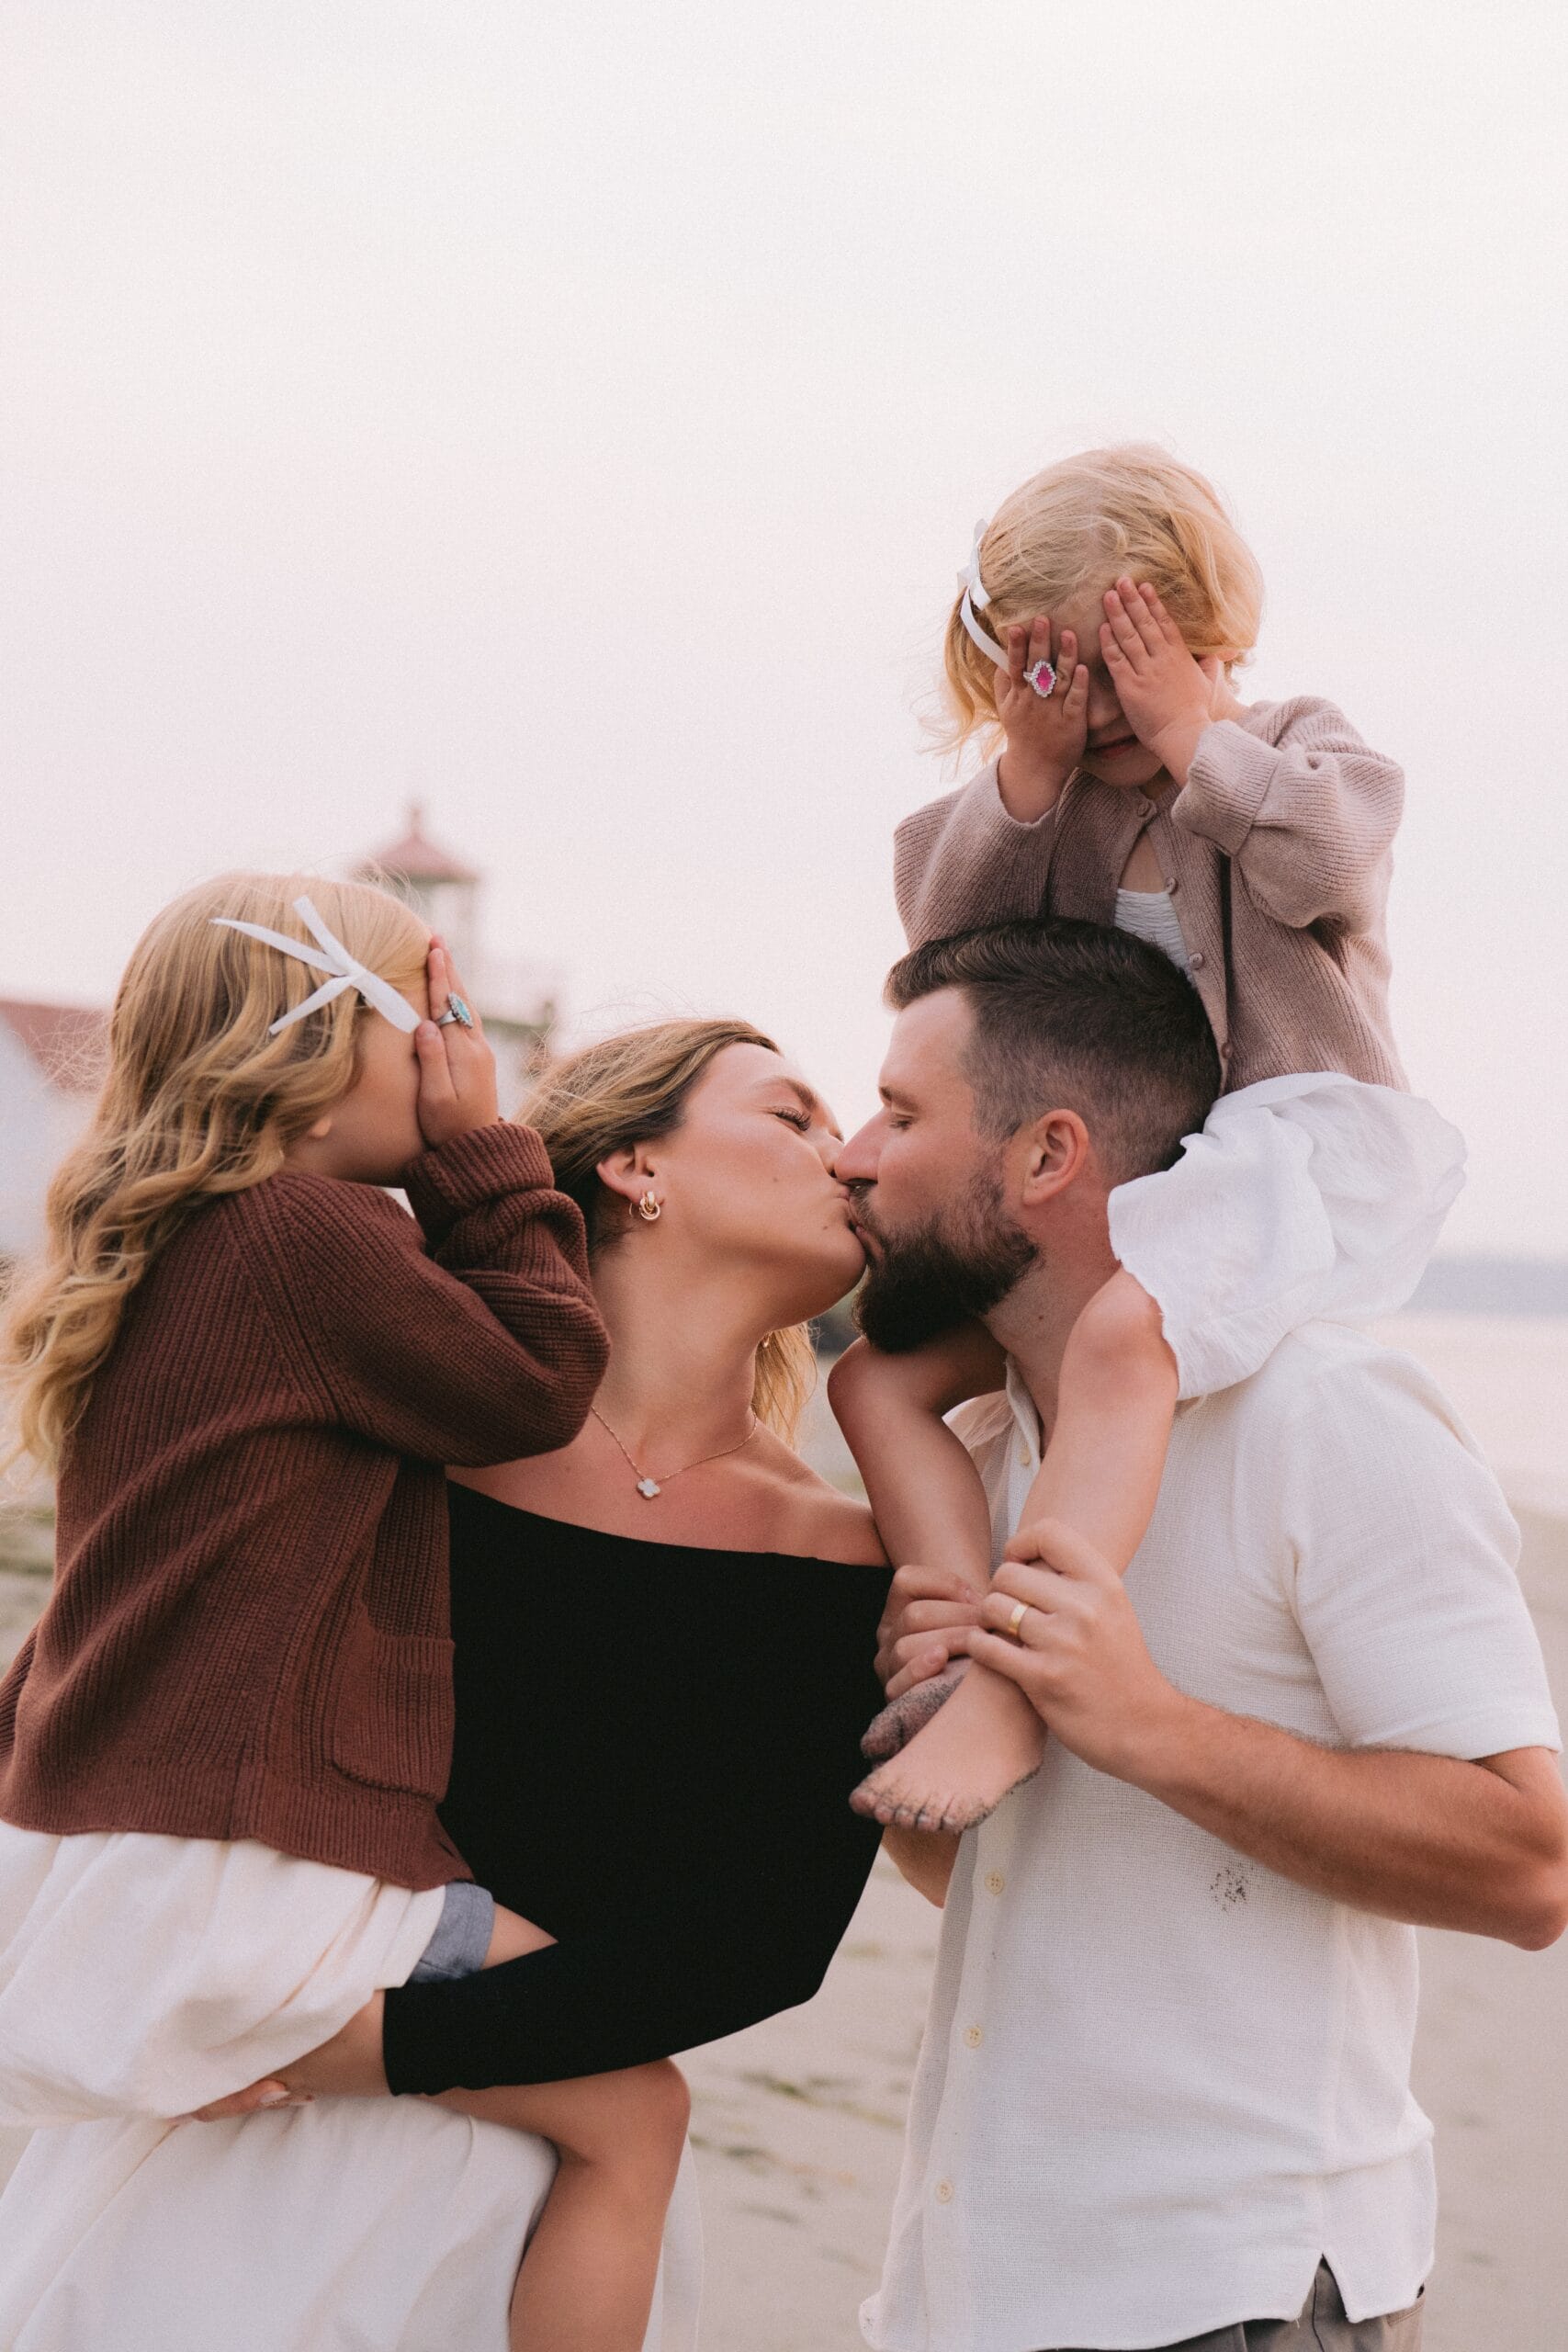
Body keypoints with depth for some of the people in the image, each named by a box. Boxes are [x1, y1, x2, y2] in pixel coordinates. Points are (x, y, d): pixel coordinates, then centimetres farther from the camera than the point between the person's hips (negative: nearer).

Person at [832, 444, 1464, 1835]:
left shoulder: (1299, 750, 5)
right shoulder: (1054, 799, 17)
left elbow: (1317, 860, -17)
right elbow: (947, 927, 2)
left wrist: (1190, 730, -11)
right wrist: (1027, 769, -8)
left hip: (1297, 1132, -7)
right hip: (1101, 1174, 7)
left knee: (1122, 1333, -38)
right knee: (876, 1373, -8)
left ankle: (1008, 1695, -44)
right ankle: (959, 1652, -22)